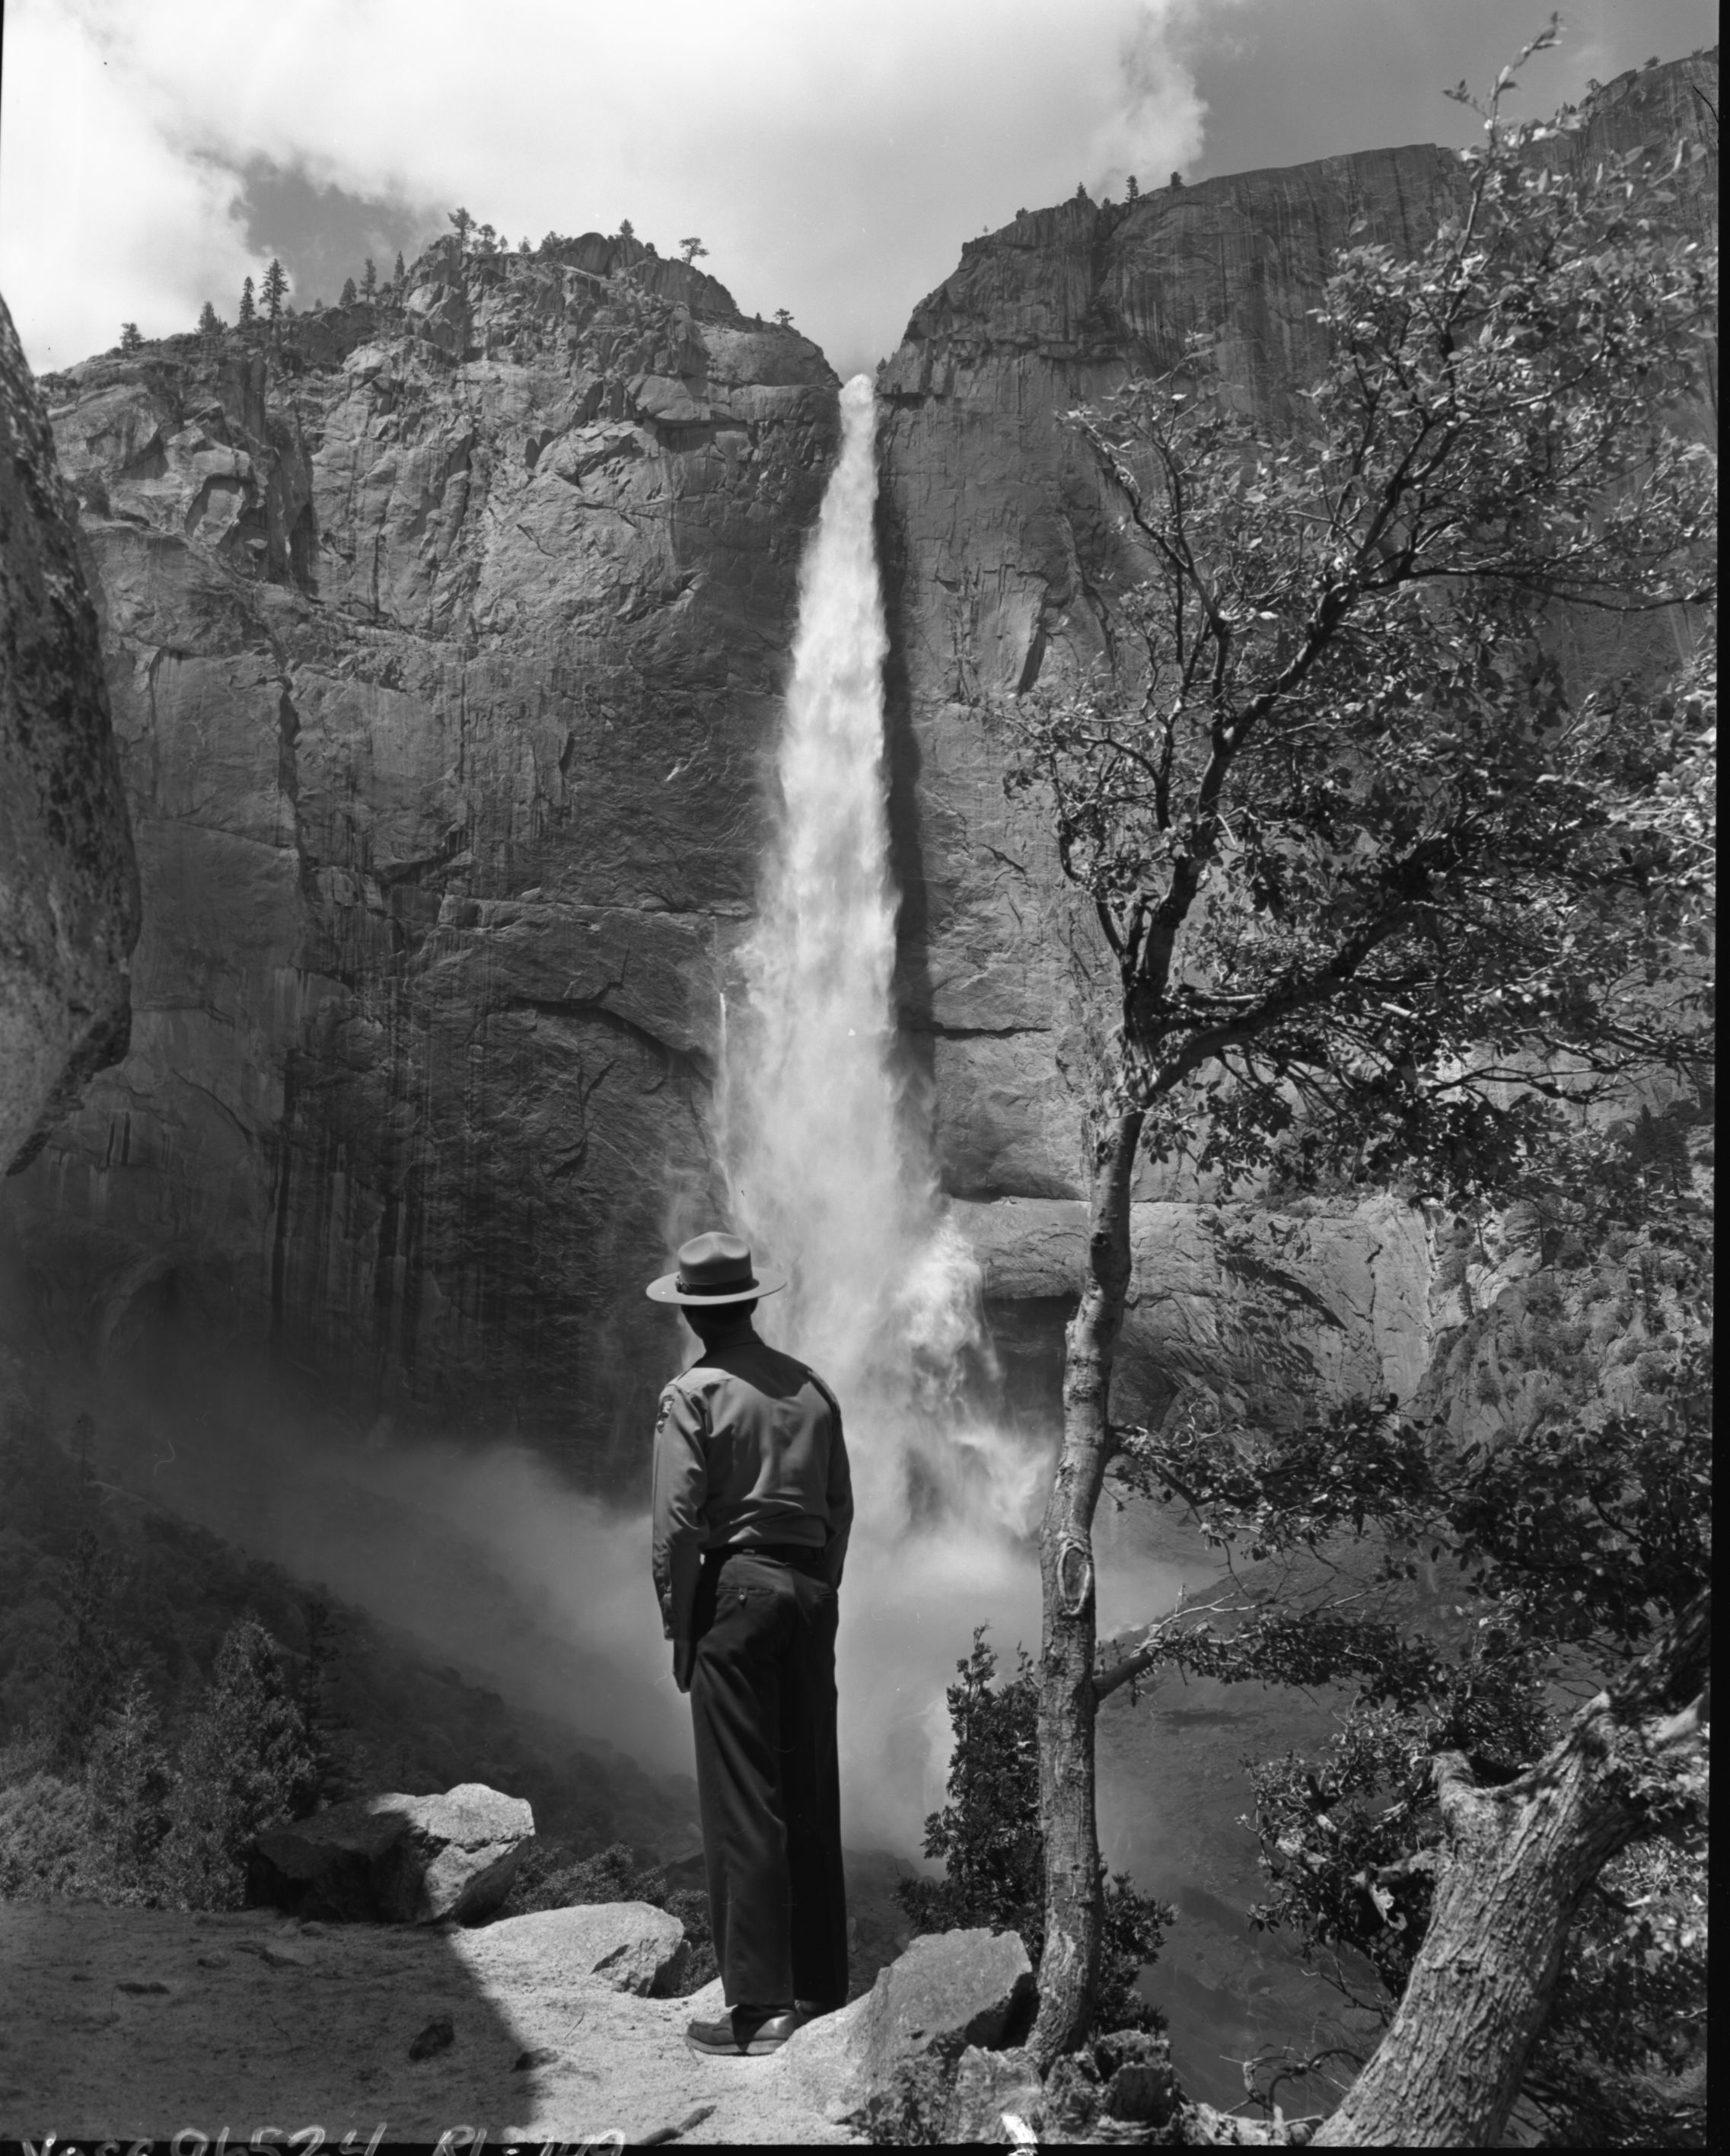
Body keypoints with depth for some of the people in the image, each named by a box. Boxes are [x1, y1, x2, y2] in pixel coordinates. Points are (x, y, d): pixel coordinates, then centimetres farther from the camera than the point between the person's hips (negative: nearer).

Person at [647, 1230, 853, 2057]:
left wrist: (677, 1625, -2)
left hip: (735, 1587, -6)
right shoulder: (811, 1387, 9)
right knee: (812, 1797, 12)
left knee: (742, 1804, -1)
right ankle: (821, 1988, 22)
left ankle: (759, 2006, 2)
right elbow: (840, 1507, 11)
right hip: (809, 1590, 6)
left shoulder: (693, 1394, -7)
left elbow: (676, 1522, -11)